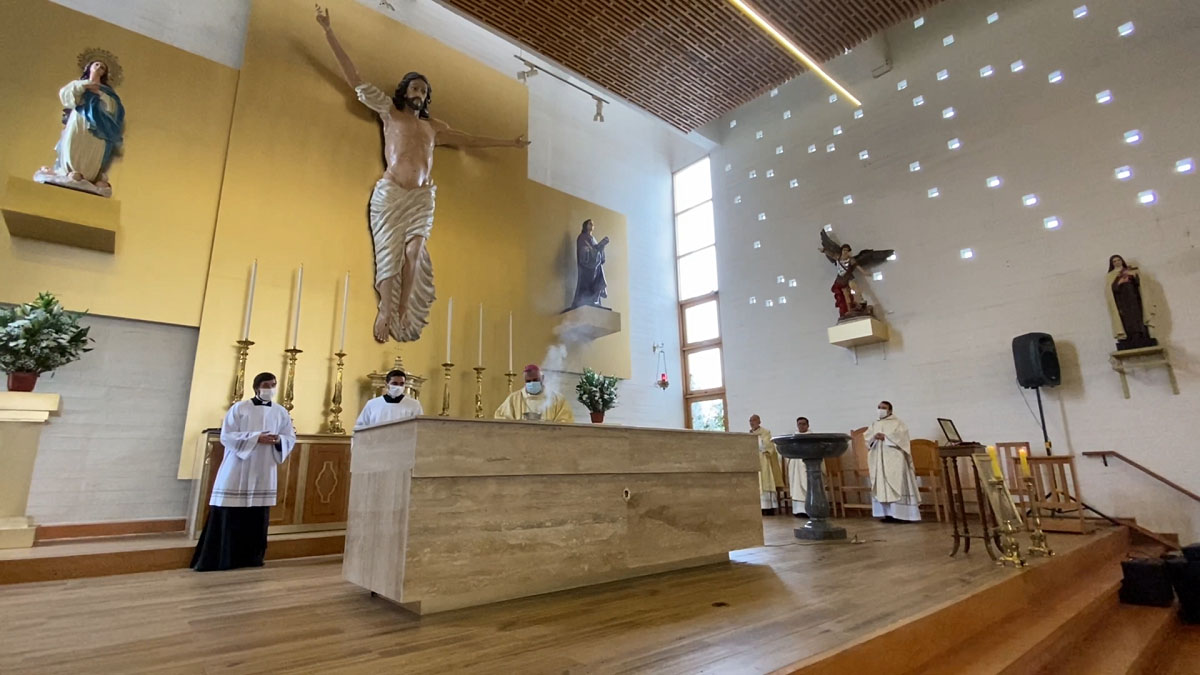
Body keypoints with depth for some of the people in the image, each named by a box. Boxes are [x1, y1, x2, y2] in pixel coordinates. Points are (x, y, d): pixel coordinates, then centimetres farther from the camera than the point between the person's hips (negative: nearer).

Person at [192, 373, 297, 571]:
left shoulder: (281, 412, 8)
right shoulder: (239, 408, -2)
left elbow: (291, 438, 8)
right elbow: (226, 436, -8)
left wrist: (279, 440, -15)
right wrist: (256, 438, -19)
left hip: (264, 472, 3)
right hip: (237, 470, -3)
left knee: (257, 517, 7)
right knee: (228, 515, -3)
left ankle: (250, 557, 18)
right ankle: (214, 559, 8)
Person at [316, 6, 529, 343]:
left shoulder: (434, 126, 23)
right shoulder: (390, 112, 13)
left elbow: (471, 140, 29)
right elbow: (356, 79, 8)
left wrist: (510, 142, 31)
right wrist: (329, 31, 3)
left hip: (422, 197, 3)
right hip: (391, 192, -2)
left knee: (414, 252, -14)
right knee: (390, 251, -8)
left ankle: (402, 315, -15)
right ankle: (386, 312, -6)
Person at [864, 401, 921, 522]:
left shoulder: (897, 423, 4)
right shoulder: (874, 424, 18)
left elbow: (901, 437, -11)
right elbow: (867, 439, 9)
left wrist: (885, 437, -16)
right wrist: (874, 437, -11)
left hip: (894, 459, -5)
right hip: (878, 460, 5)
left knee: (897, 485, -7)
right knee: (881, 486, 1)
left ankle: (899, 513, -6)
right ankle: (887, 513, 2)